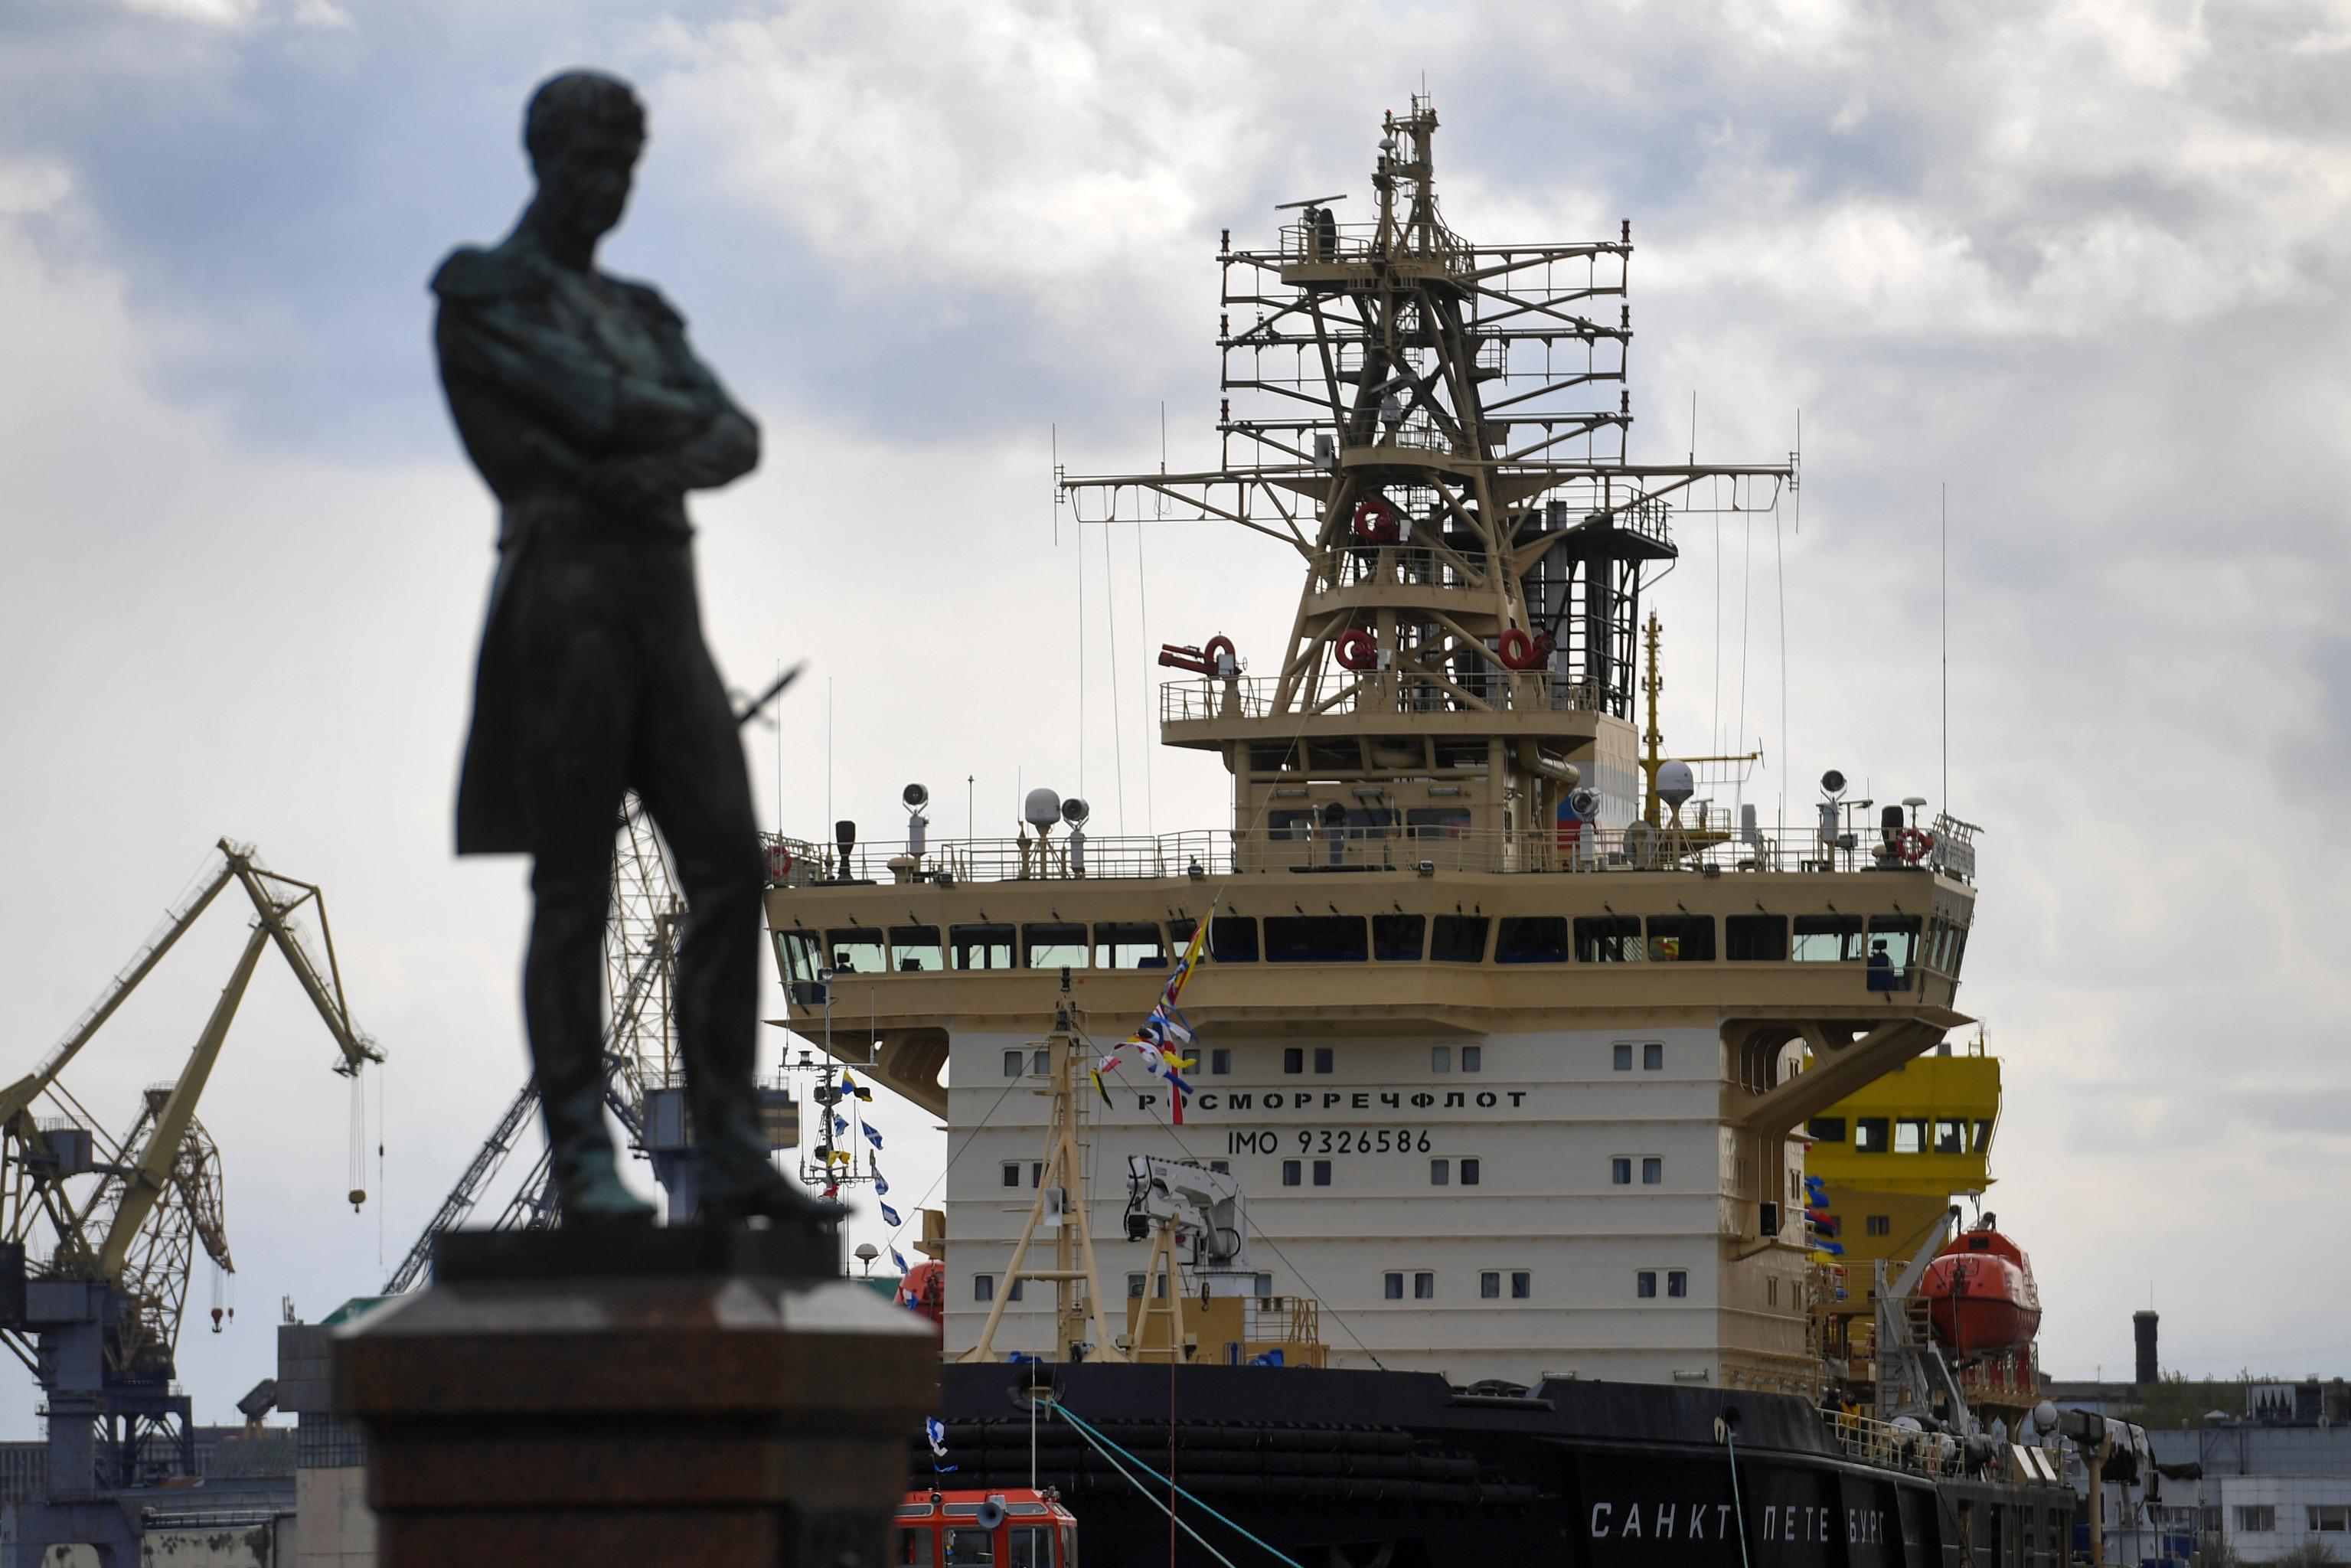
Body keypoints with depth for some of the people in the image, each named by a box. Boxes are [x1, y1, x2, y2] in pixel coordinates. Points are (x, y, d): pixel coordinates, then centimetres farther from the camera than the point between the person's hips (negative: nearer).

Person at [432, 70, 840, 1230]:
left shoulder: (637, 313, 25)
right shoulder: (484, 291, 3)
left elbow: (735, 441, 11)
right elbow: (594, 406, -11)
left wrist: (659, 460, -10)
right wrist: (693, 418, 6)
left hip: (665, 599, 7)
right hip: (565, 580, -7)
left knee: (727, 862, -4)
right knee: (573, 885, -8)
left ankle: (729, 1154, -5)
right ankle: (583, 1161, -7)